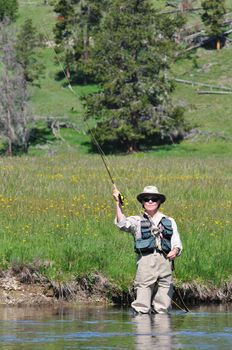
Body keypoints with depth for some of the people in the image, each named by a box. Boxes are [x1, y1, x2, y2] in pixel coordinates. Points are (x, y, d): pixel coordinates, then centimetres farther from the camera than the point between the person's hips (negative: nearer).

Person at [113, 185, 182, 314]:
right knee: (142, 309, -9)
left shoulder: (169, 222, 20)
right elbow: (122, 224, -6)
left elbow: (176, 242, 12)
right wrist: (118, 203, -14)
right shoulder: (137, 221, 14)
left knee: (163, 310, 2)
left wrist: (175, 250, -10)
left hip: (165, 261, 2)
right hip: (146, 260, -2)